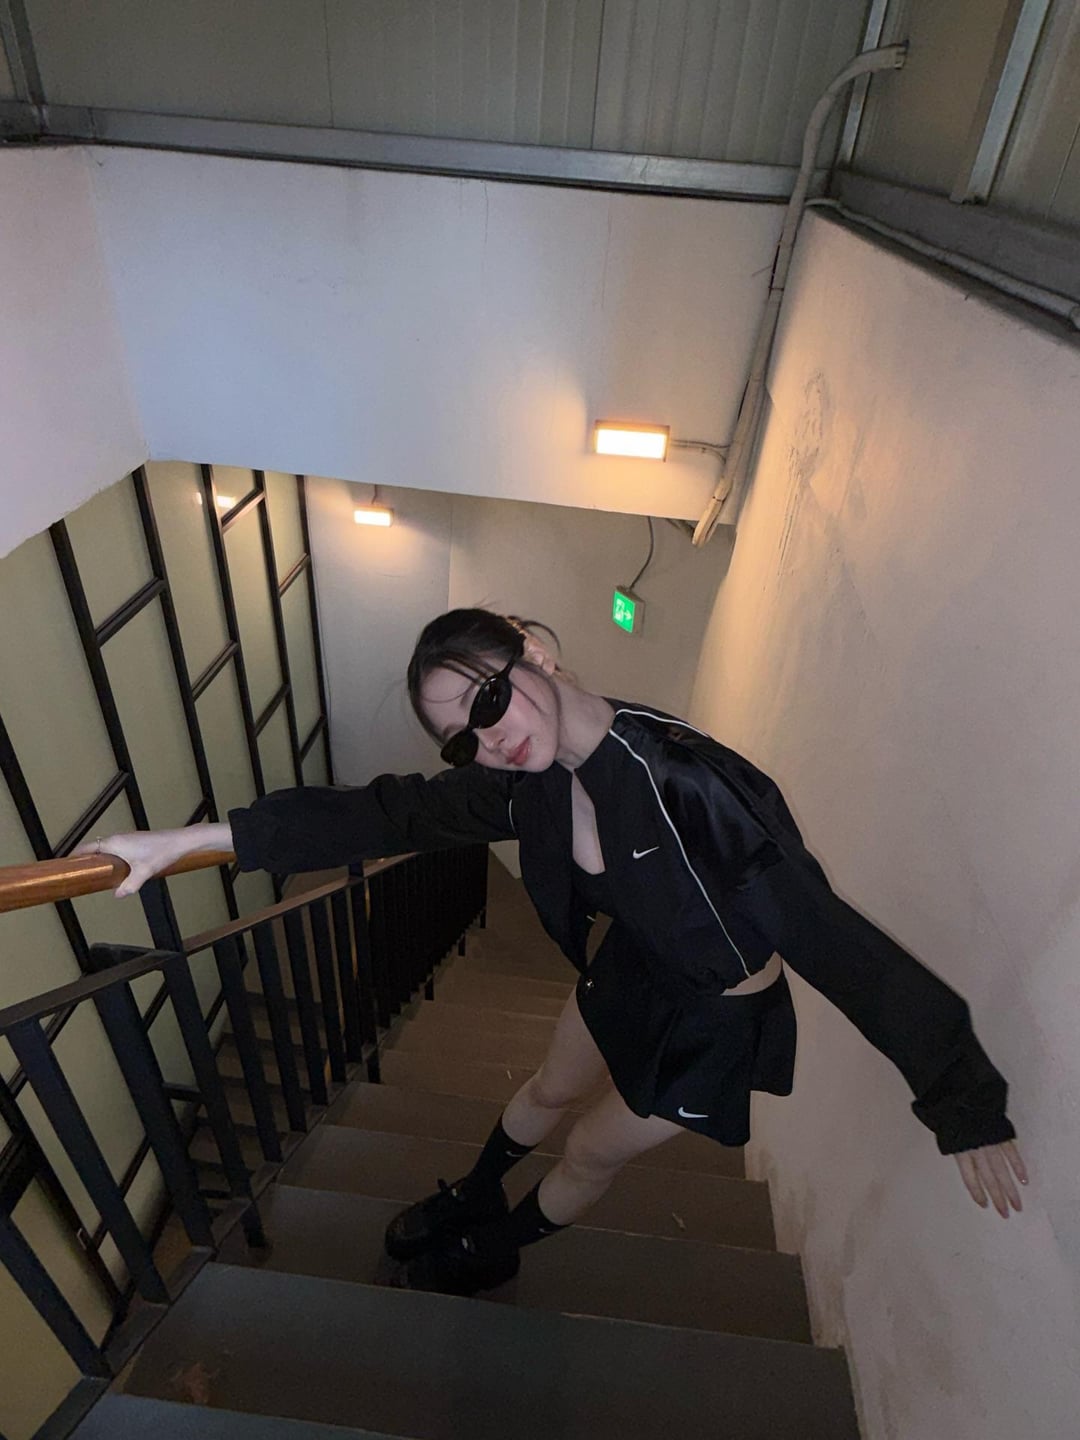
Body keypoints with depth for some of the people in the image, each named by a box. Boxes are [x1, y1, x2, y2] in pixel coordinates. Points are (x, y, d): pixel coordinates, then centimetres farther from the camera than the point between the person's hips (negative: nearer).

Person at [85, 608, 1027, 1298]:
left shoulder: (693, 787, -40)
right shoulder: (532, 784, -19)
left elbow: (840, 946, -35)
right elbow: (386, 816, -19)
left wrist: (969, 1110, -26)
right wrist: (194, 839, -24)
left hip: (718, 1022, -5)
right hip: (631, 973, 5)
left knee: (591, 1154, 18)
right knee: (549, 1093, 28)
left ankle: (492, 1253, 51)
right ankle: (472, 1196, 60)